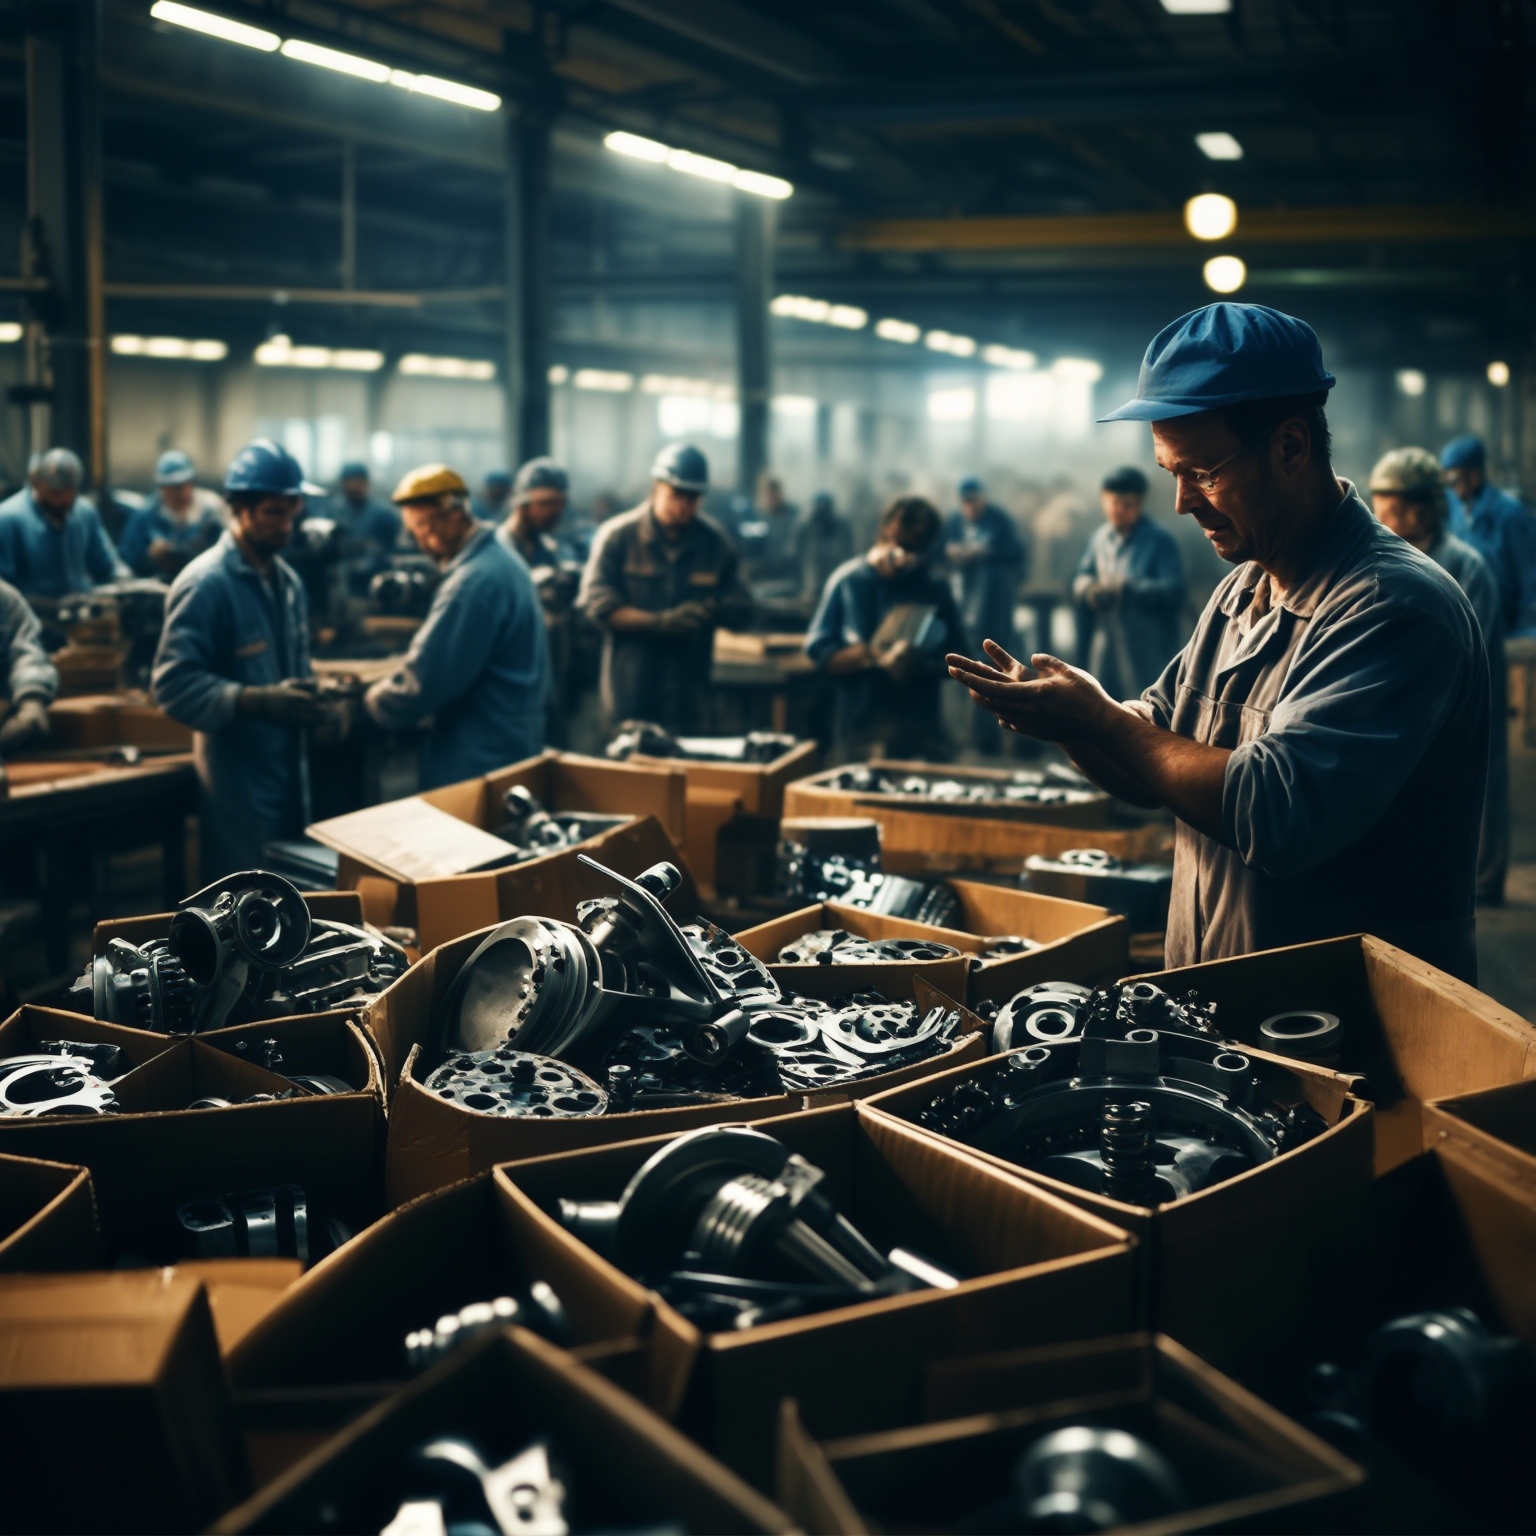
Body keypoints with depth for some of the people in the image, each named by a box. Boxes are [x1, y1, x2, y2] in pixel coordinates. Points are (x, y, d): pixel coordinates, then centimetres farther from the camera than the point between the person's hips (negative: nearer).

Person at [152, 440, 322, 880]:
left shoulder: (288, 580, 12)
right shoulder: (204, 583, -16)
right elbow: (174, 684, -21)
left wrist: (307, 697, 4)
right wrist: (259, 701, -29)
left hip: (289, 769, 8)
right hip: (237, 779, -8)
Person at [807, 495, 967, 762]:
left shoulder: (935, 587, 3)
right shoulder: (848, 581, -1)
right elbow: (818, 650, -3)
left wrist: (921, 666, -15)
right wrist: (875, 655, -17)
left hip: (921, 731, 2)